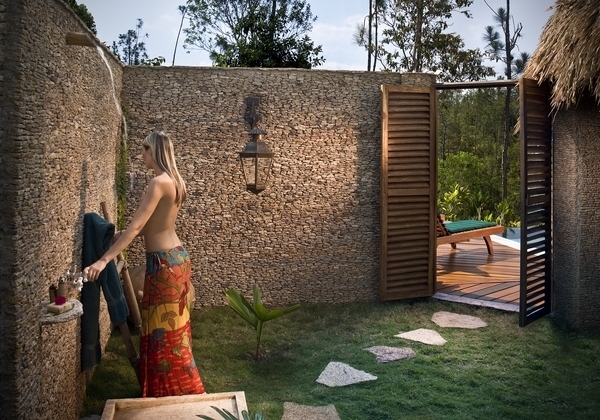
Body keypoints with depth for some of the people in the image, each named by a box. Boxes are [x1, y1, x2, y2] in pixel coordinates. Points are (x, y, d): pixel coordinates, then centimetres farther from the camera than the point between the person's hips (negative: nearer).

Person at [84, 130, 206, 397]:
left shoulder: (159, 182, -19)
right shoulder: (174, 181, 10)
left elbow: (136, 226, -25)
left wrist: (104, 260, -26)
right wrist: (121, 235, 20)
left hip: (164, 262, -10)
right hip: (173, 257, 10)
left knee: (164, 329, 2)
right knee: (170, 327, 19)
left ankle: (176, 394, 15)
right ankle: (178, 389, 33)